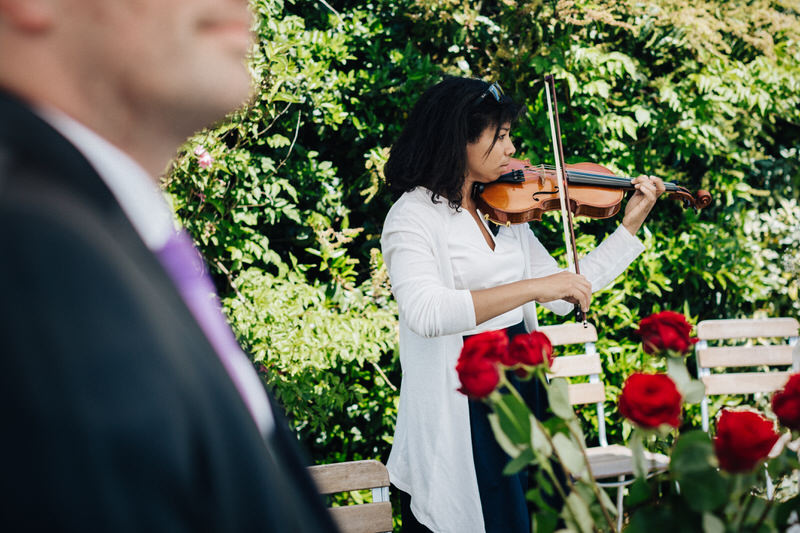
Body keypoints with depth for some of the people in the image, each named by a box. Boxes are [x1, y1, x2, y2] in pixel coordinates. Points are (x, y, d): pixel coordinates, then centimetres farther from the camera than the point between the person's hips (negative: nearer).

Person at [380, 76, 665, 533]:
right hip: (460, 406, -7)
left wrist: (631, 224, 7)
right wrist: (533, 288, -33)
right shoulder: (414, 216, -11)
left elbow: (565, 299, 10)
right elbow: (425, 312, -29)